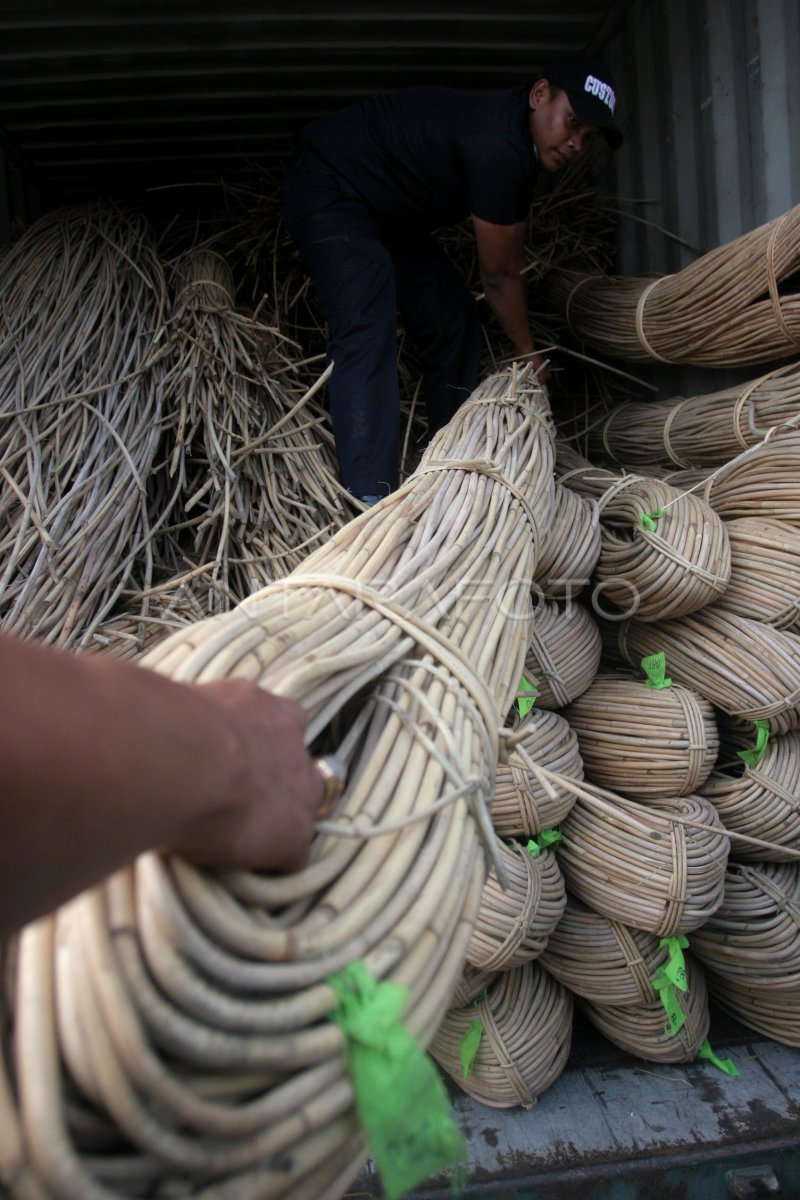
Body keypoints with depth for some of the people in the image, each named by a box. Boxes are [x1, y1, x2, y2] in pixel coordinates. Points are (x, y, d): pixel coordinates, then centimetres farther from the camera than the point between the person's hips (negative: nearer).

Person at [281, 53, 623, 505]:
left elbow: (512, 263, 8)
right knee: (368, 332, -28)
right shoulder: (498, 146, -29)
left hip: (388, 211, 10)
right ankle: (373, 497, -37)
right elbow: (498, 276, -19)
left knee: (455, 325, 6)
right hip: (328, 185, -10)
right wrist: (528, 352, -5)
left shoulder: (522, 145, 2)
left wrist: (525, 349, 10)